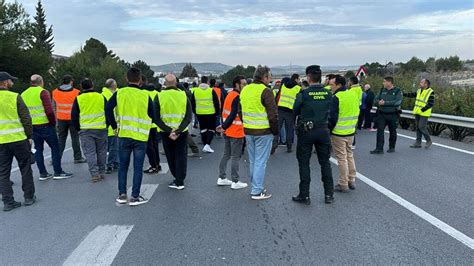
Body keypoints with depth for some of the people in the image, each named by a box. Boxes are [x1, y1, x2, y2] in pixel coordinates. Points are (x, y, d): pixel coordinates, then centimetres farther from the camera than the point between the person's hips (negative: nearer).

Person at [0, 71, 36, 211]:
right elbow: (26, 119, -8)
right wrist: (29, 136, 2)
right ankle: (29, 197, 16)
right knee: (25, 168, 11)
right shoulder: (15, 97, -8)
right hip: (19, 139, -3)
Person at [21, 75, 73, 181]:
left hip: (31, 126, 6)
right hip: (45, 125, -6)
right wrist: (53, 122, -6)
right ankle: (58, 172, 3)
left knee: (38, 149, 12)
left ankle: (43, 173, 15)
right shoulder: (42, 92, -9)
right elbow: (49, 111, -18)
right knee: (55, 147, 2)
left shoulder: (23, 94, 11)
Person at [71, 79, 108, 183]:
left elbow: (74, 116, 4)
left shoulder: (78, 99, 1)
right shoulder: (101, 97, 5)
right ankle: (101, 172, 19)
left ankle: (94, 174, -5)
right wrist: (106, 125, 17)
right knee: (101, 151, 12)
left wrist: (78, 129, 13)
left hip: (85, 130, -1)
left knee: (90, 152, 2)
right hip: (101, 129, 1)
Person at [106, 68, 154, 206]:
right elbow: (152, 116, -1)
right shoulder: (145, 96, -5)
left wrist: (114, 126, 2)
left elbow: (108, 109, -9)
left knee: (123, 166, 15)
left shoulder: (119, 93, -2)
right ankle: (135, 197, 8)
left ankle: (122, 195, 18)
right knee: (138, 167, 6)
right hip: (141, 137, -2)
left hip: (124, 135, 2)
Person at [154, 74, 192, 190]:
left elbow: (157, 119, -11)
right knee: (181, 156, 11)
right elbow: (188, 117, -11)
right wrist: (178, 131, -15)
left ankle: (178, 179, 26)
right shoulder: (184, 96, -4)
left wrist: (169, 131, -14)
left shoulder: (159, 97, -6)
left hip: (165, 132, 0)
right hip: (182, 132, 0)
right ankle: (179, 181, 8)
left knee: (170, 156, 16)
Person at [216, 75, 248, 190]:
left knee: (226, 155, 16)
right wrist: (224, 127, -17)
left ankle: (222, 178, 24)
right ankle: (235, 182, 7)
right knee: (236, 157, 0)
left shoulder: (230, 94, 10)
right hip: (236, 132, -9)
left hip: (228, 131, 9)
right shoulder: (238, 98, -19)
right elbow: (233, 115, -23)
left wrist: (224, 126, 10)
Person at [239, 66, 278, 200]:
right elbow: (273, 114, -16)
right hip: (263, 132, -7)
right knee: (260, 162, 0)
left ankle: (256, 186, 26)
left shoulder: (244, 90, 10)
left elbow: (240, 112, 16)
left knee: (253, 161, 17)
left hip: (248, 131, 7)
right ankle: (257, 191, 4)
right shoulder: (265, 91, -14)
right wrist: (275, 131, -5)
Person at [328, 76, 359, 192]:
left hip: (338, 133, -7)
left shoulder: (337, 97, -17)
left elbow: (332, 117, -18)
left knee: (342, 158, 1)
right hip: (351, 132, 7)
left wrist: (329, 129, -6)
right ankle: (352, 181, 26)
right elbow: (357, 112, 13)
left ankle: (343, 184, 7)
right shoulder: (354, 94, 6)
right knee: (349, 155, 19)